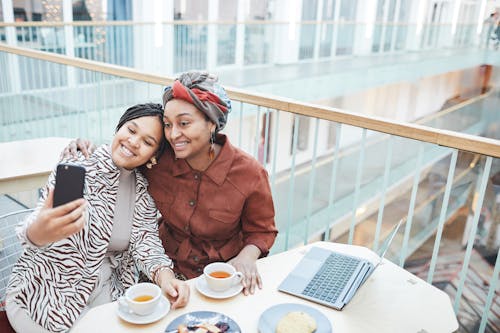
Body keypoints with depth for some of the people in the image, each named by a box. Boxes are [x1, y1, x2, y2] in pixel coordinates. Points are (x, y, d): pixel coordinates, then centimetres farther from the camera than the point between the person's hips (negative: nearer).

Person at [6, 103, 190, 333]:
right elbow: (45, 220, -27)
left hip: (106, 292, 4)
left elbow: (146, 240, -9)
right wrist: (38, 234, -52)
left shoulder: (144, 191, 0)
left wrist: (165, 276, -29)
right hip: (44, 293, -4)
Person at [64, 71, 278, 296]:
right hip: (169, 272, 1)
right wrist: (88, 151, -11)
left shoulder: (249, 173, -16)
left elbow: (261, 231, -2)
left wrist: (247, 256, -21)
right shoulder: (158, 158, -12)